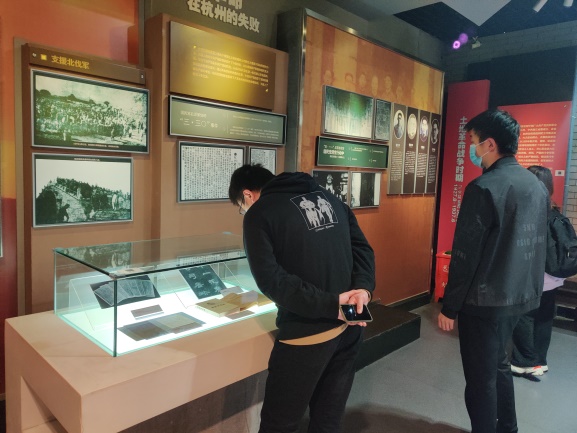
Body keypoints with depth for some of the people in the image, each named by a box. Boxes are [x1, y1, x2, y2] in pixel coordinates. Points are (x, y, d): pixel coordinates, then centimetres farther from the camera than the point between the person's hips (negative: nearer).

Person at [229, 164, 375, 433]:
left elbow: (270, 280, -19)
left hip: (308, 333, -6)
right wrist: (362, 288, -10)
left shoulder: (259, 214, -7)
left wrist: (330, 305, -20)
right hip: (350, 326, 7)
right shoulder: (329, 198, 12)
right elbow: (362, 247, 5)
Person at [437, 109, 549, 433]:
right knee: (500, 367, 25)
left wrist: (450, 307, -11)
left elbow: (465, 256, -20)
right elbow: (537, 245, 13)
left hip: (486, 302, -8)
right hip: (521, 298, 9)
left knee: (481, 379, 7)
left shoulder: (484, 188, -21)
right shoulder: (537, 185, 5)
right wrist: (527, 288, 23)